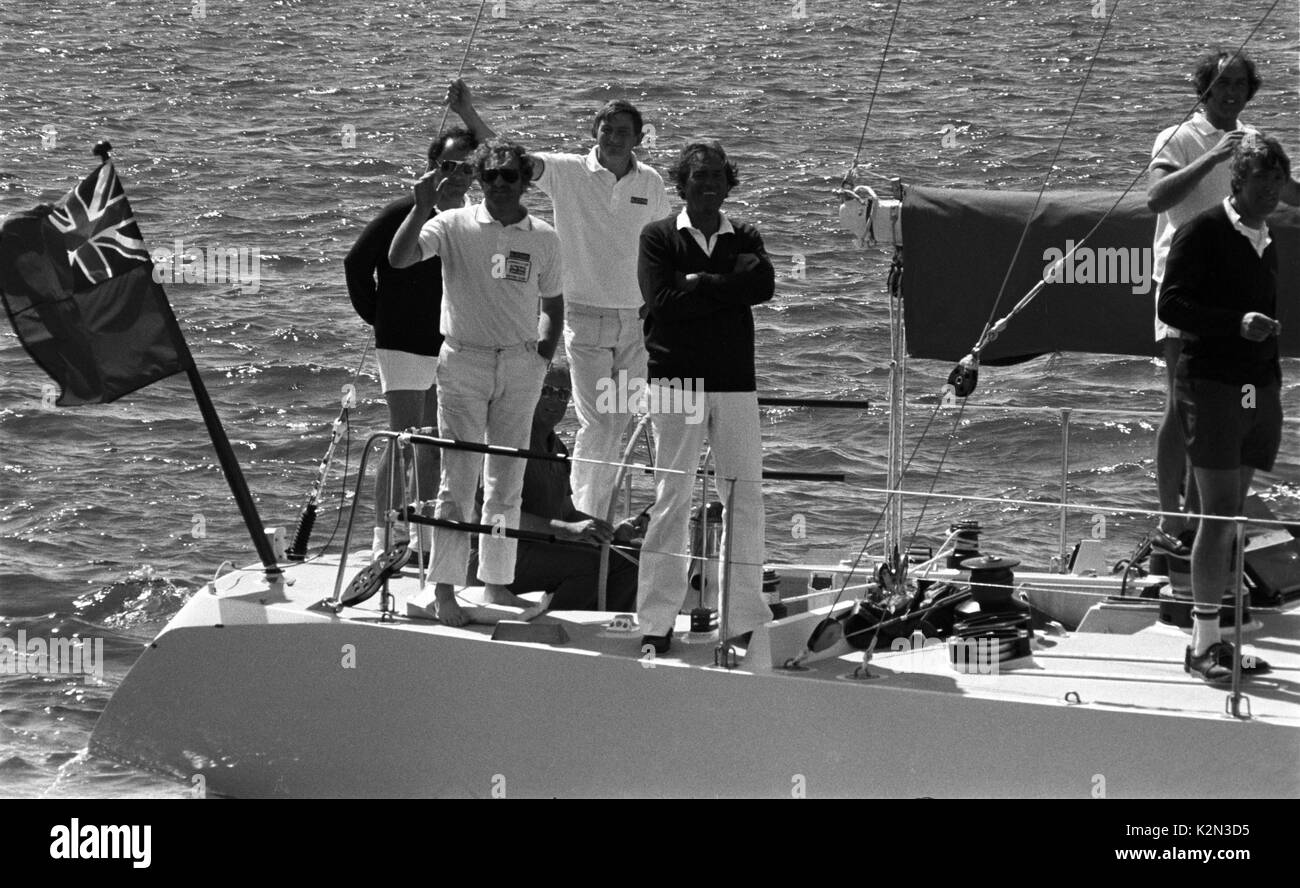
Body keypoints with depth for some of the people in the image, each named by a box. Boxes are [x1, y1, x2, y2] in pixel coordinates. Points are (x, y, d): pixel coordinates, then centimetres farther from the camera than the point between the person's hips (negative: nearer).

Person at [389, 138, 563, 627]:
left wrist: (543, 358, 7)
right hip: (464, 361, -3)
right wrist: (421, 207, -27)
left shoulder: (543, 238, 5)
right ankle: (444, 589, -2)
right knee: (459, 480, -5)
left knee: (507, 481, 9)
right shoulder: (454, 227, -5)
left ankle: (496, 582, 17)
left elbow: (553, 305, 15)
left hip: (520, 366, 3)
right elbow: (399, 258, -17)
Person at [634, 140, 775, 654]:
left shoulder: (744, 239, 14)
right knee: (672, 496, -3)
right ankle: (656, 621, 1)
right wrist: (727, 287, -7)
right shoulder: (659, 237, 5)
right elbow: (661, 300, -10)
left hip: (735, 381, 3)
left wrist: (699, 282, -11)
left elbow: (764, 283, -7)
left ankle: (747, 616, 6)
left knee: (745, 495, 1)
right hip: (677, 380, -3)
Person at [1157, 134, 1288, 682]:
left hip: (1257, 388, 7)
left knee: (1231, 517, 7)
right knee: (1220, 513, -10)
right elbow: (1170, 306, -13)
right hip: (1210, 384, -7)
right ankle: (1204, 643, -7)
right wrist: (1237, 322, -23)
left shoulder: (1266, 243, 17)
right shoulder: (1202, 235, -6)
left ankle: (1213, 636, 10)